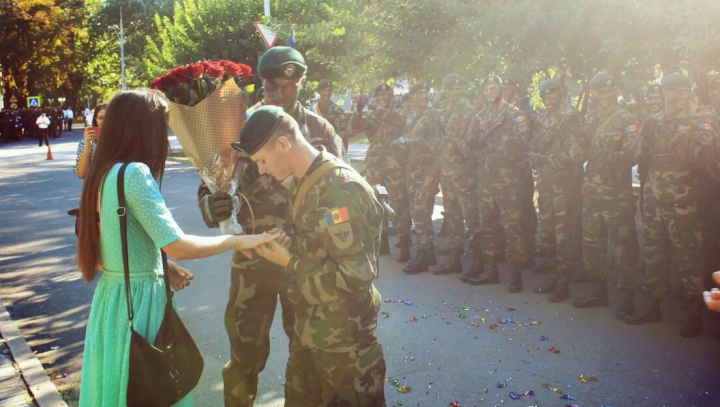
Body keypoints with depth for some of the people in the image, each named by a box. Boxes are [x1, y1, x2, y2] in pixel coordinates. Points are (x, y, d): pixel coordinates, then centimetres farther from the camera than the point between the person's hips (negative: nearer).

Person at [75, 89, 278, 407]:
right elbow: (178, 247, -25)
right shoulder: (134, 173, -20)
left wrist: (160, 269, 11)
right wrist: (237, 241, -13)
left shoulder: (104, 173, 7)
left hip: (112, 294, 9)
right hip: (139, 301, -9)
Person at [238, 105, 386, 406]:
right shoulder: (305, 182, 5)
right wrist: (284, 242, -3)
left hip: (342, 336, -9)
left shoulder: (338, 189, -25)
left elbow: (356, 273, -28)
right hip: (309, 327, 9)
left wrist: (288, 263, -20)